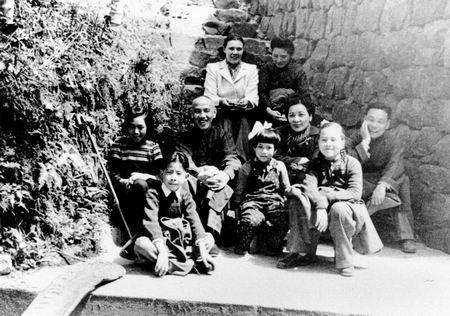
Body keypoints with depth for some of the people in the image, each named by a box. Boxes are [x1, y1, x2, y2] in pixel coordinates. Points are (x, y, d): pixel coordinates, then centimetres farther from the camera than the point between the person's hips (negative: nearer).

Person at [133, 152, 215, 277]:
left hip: (181, 240, 4)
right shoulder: (153, 193, -12)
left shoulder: (185, 195, 1)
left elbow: (194, 221, -9)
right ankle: (191, 264, -36)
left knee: (209, 238, -9)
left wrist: (202, 250, -23)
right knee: (140, 244, -36)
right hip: (157, 240, -4)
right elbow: (151, 222, -25)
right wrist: (162, 251, -38)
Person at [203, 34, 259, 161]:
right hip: (221, 113, -1)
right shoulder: (213, 68, 11)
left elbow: (253, 97, 1)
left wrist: (247, 102, -24)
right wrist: (222, 102, -24)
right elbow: (209, 97, -1)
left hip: (244, 113, 1)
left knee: (244, 122, -29)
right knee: (225, 122, -30)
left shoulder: (251, 69, 14)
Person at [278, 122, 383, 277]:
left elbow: (355, 193, -12)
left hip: (348, 205, -2)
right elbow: (309, 187, -12)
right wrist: (321, 206, -32)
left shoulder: (352, 163, 1)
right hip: (325, 211, 2)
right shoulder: (315, 164, 7)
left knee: (338, 208, -37)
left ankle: (345, 260, -16)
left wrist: (327, 195, -21)